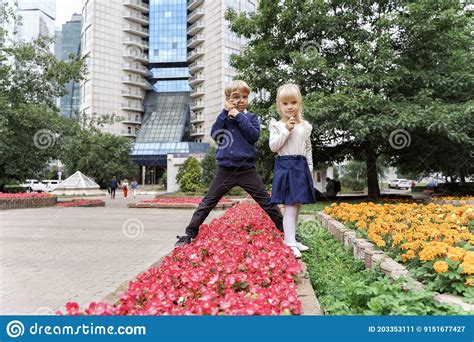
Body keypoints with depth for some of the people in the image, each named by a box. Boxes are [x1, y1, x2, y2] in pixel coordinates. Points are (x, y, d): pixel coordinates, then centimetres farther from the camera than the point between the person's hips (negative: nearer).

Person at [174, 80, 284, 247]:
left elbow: (254, 136, -10)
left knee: (267, 202, 4)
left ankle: (286, 230, 17)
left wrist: (239, 116, -12)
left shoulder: (251, 117, 6)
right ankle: (190, 233, 15)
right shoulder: (224, 116, 9)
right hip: (225, 170, 1)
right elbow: (215, 135, -6)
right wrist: (225, 112, -9)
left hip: (247, 169, -1)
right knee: (207, 203, 5)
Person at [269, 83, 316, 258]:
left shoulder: (305, 126, 12)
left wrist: (310, 170, 11)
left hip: (301, 167, 5)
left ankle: (290, 238, 20)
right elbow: (273, 147, -10)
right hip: (285, 166, -5)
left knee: (296, 205, 9)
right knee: (290, 206, -12)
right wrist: (286, 131, -16)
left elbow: (308, 150, 15)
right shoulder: (277, 125, 0)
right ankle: (290, 243, -11)